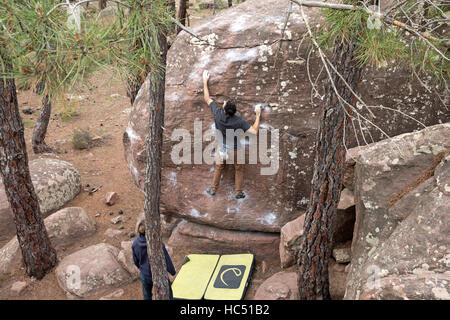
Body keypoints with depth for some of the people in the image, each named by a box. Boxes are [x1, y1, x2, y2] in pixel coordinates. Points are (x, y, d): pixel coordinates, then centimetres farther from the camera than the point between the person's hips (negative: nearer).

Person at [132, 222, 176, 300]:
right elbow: (166, 258, -17)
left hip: (145, 275, 4)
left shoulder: (135, 243, -15)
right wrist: (172, 271, 0)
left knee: (147, 296, 27)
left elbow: (136, 260, 1)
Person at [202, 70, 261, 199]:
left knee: (219, 168, 23)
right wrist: (258, 116, -16)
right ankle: (239, 192, 29)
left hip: (221, 146, 2)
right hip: (234, 148, -2)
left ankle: (213, 190, 37)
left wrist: (205, 81, -3)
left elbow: (207, 98, -12)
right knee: (239, 169, 20)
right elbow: (254, 131, -27)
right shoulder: (238, 121, -29)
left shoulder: (218, 114, -25)